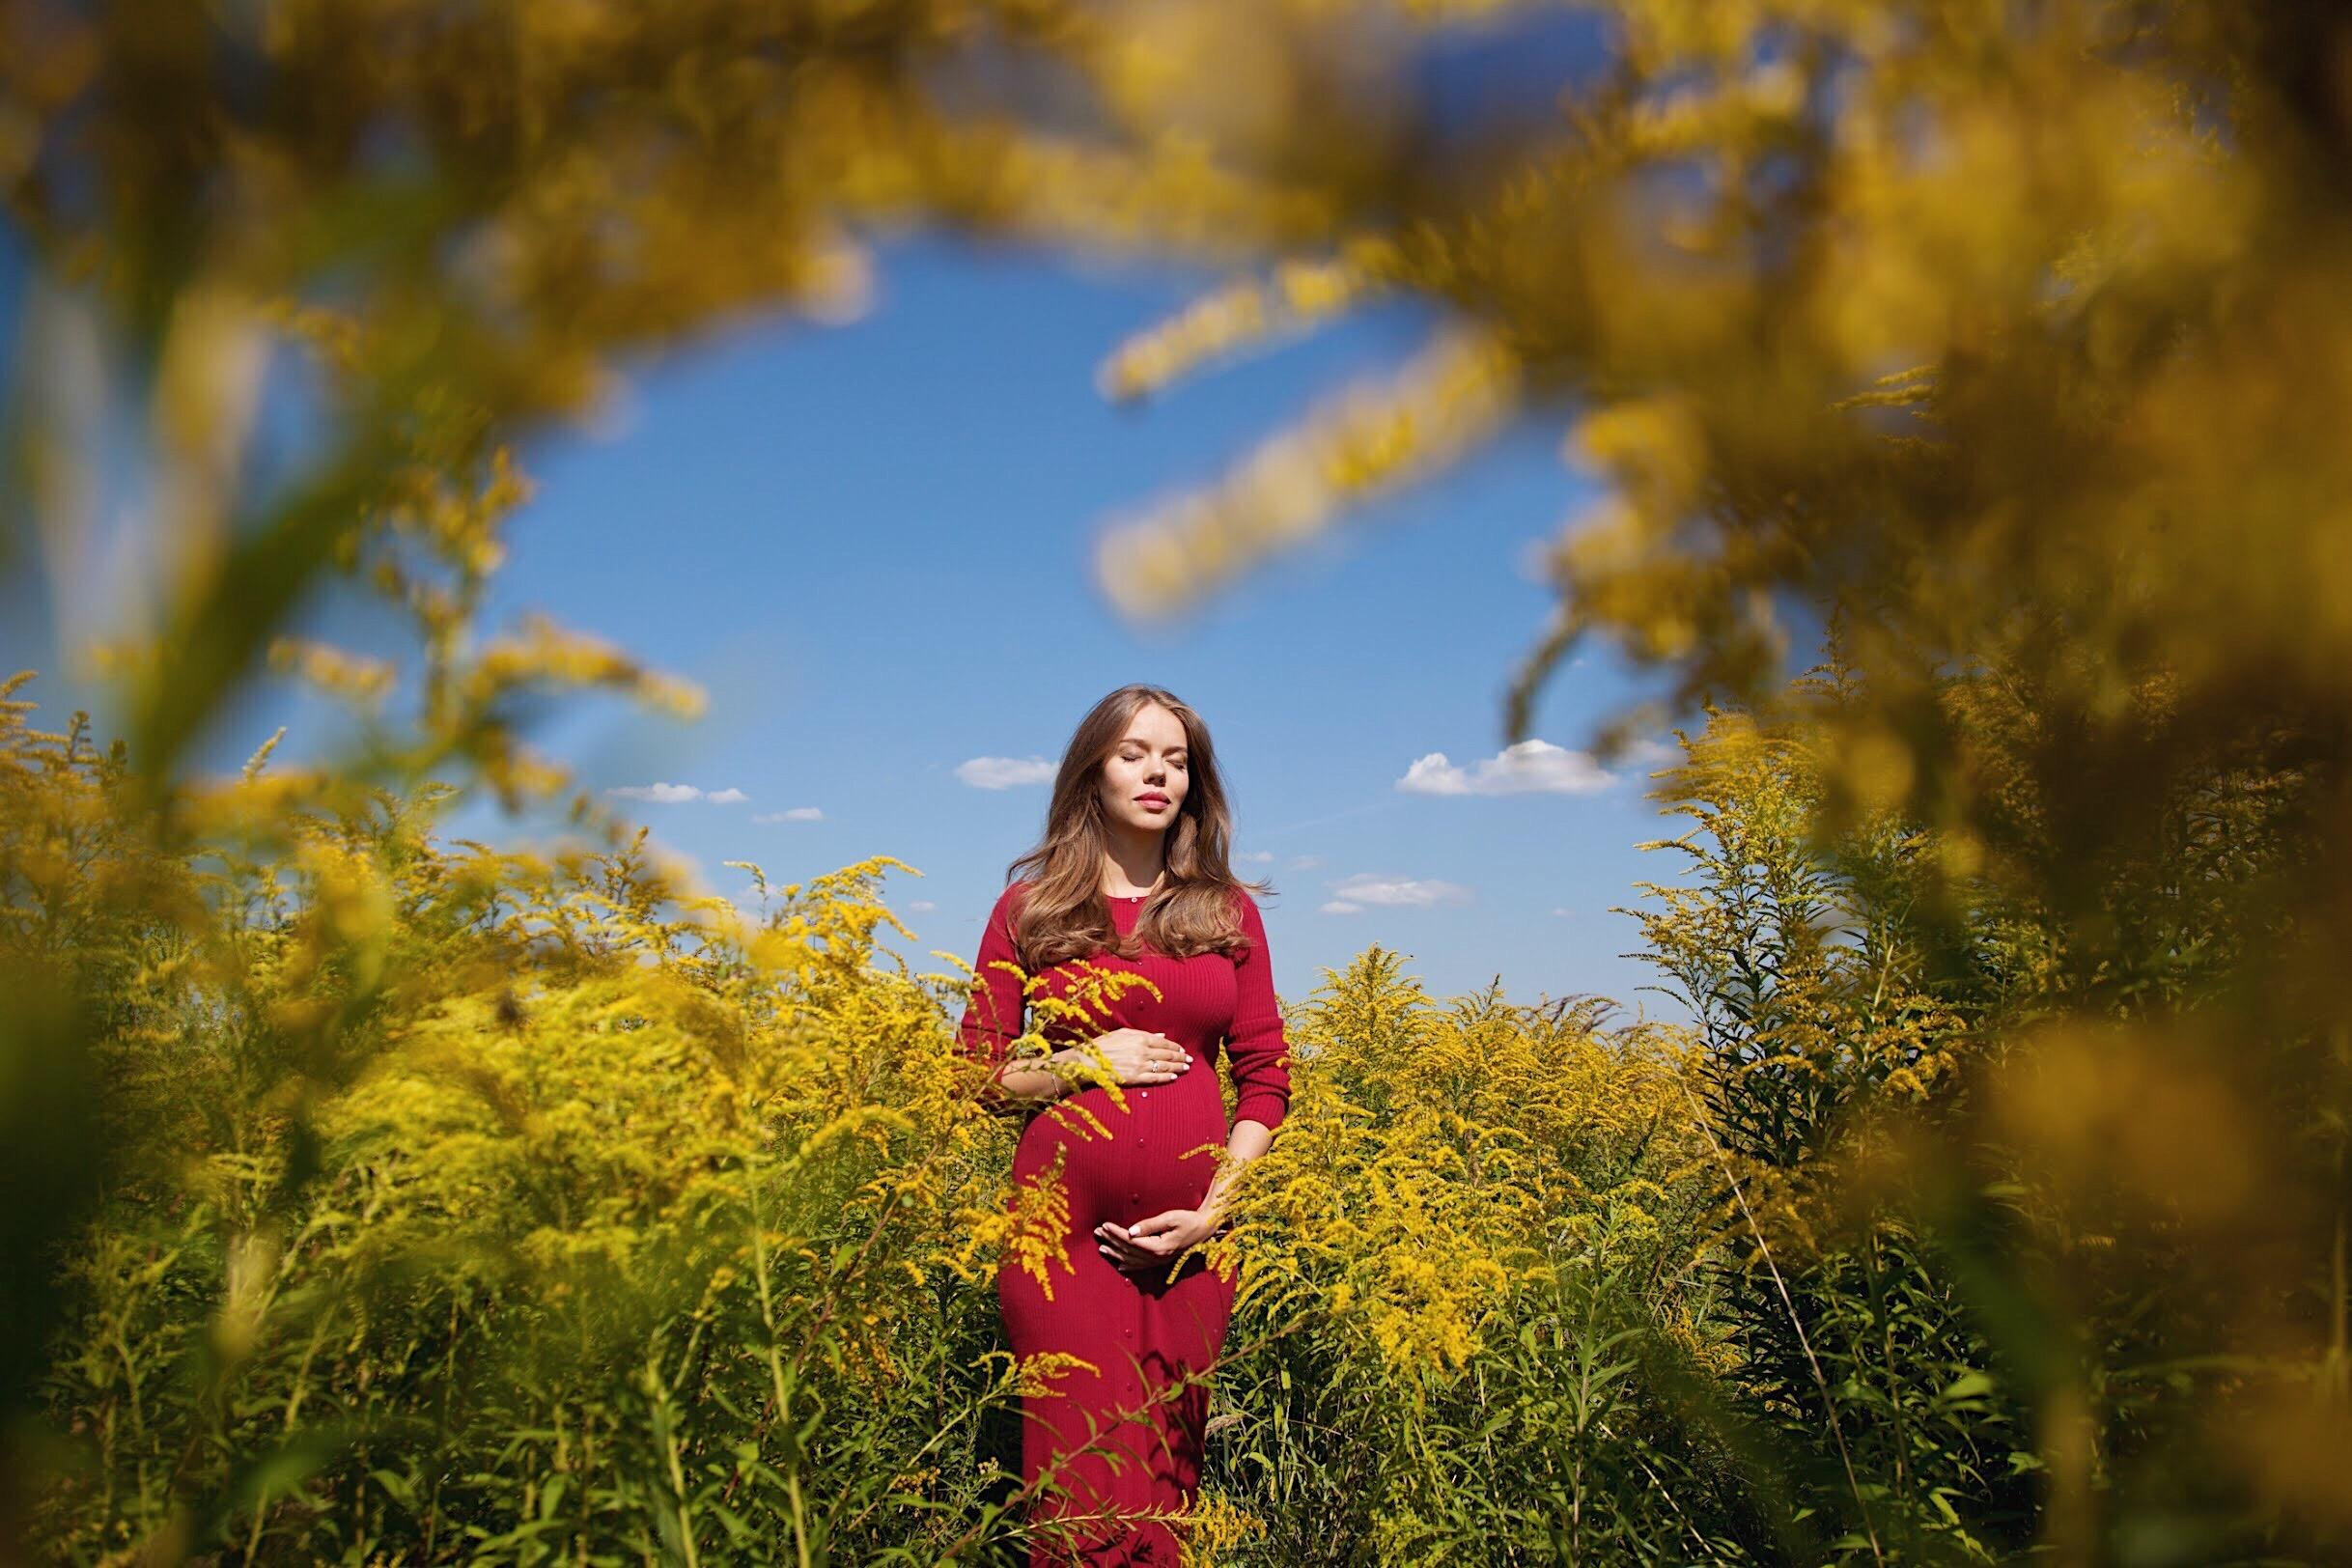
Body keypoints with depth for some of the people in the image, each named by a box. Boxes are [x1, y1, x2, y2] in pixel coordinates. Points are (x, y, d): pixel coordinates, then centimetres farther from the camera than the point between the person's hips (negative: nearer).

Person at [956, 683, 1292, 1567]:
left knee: (1169, 1468, 5)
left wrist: (1216, 1207, -5)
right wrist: (1087, 1061, -10)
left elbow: (1266, 1077, 7)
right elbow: (976, 1073, 6)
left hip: (1188, 1230, 2)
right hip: (1067, 1219, -1)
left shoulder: (1229, 912, 9)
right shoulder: (1029, 908, 6)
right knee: (1081, 1472, -3)